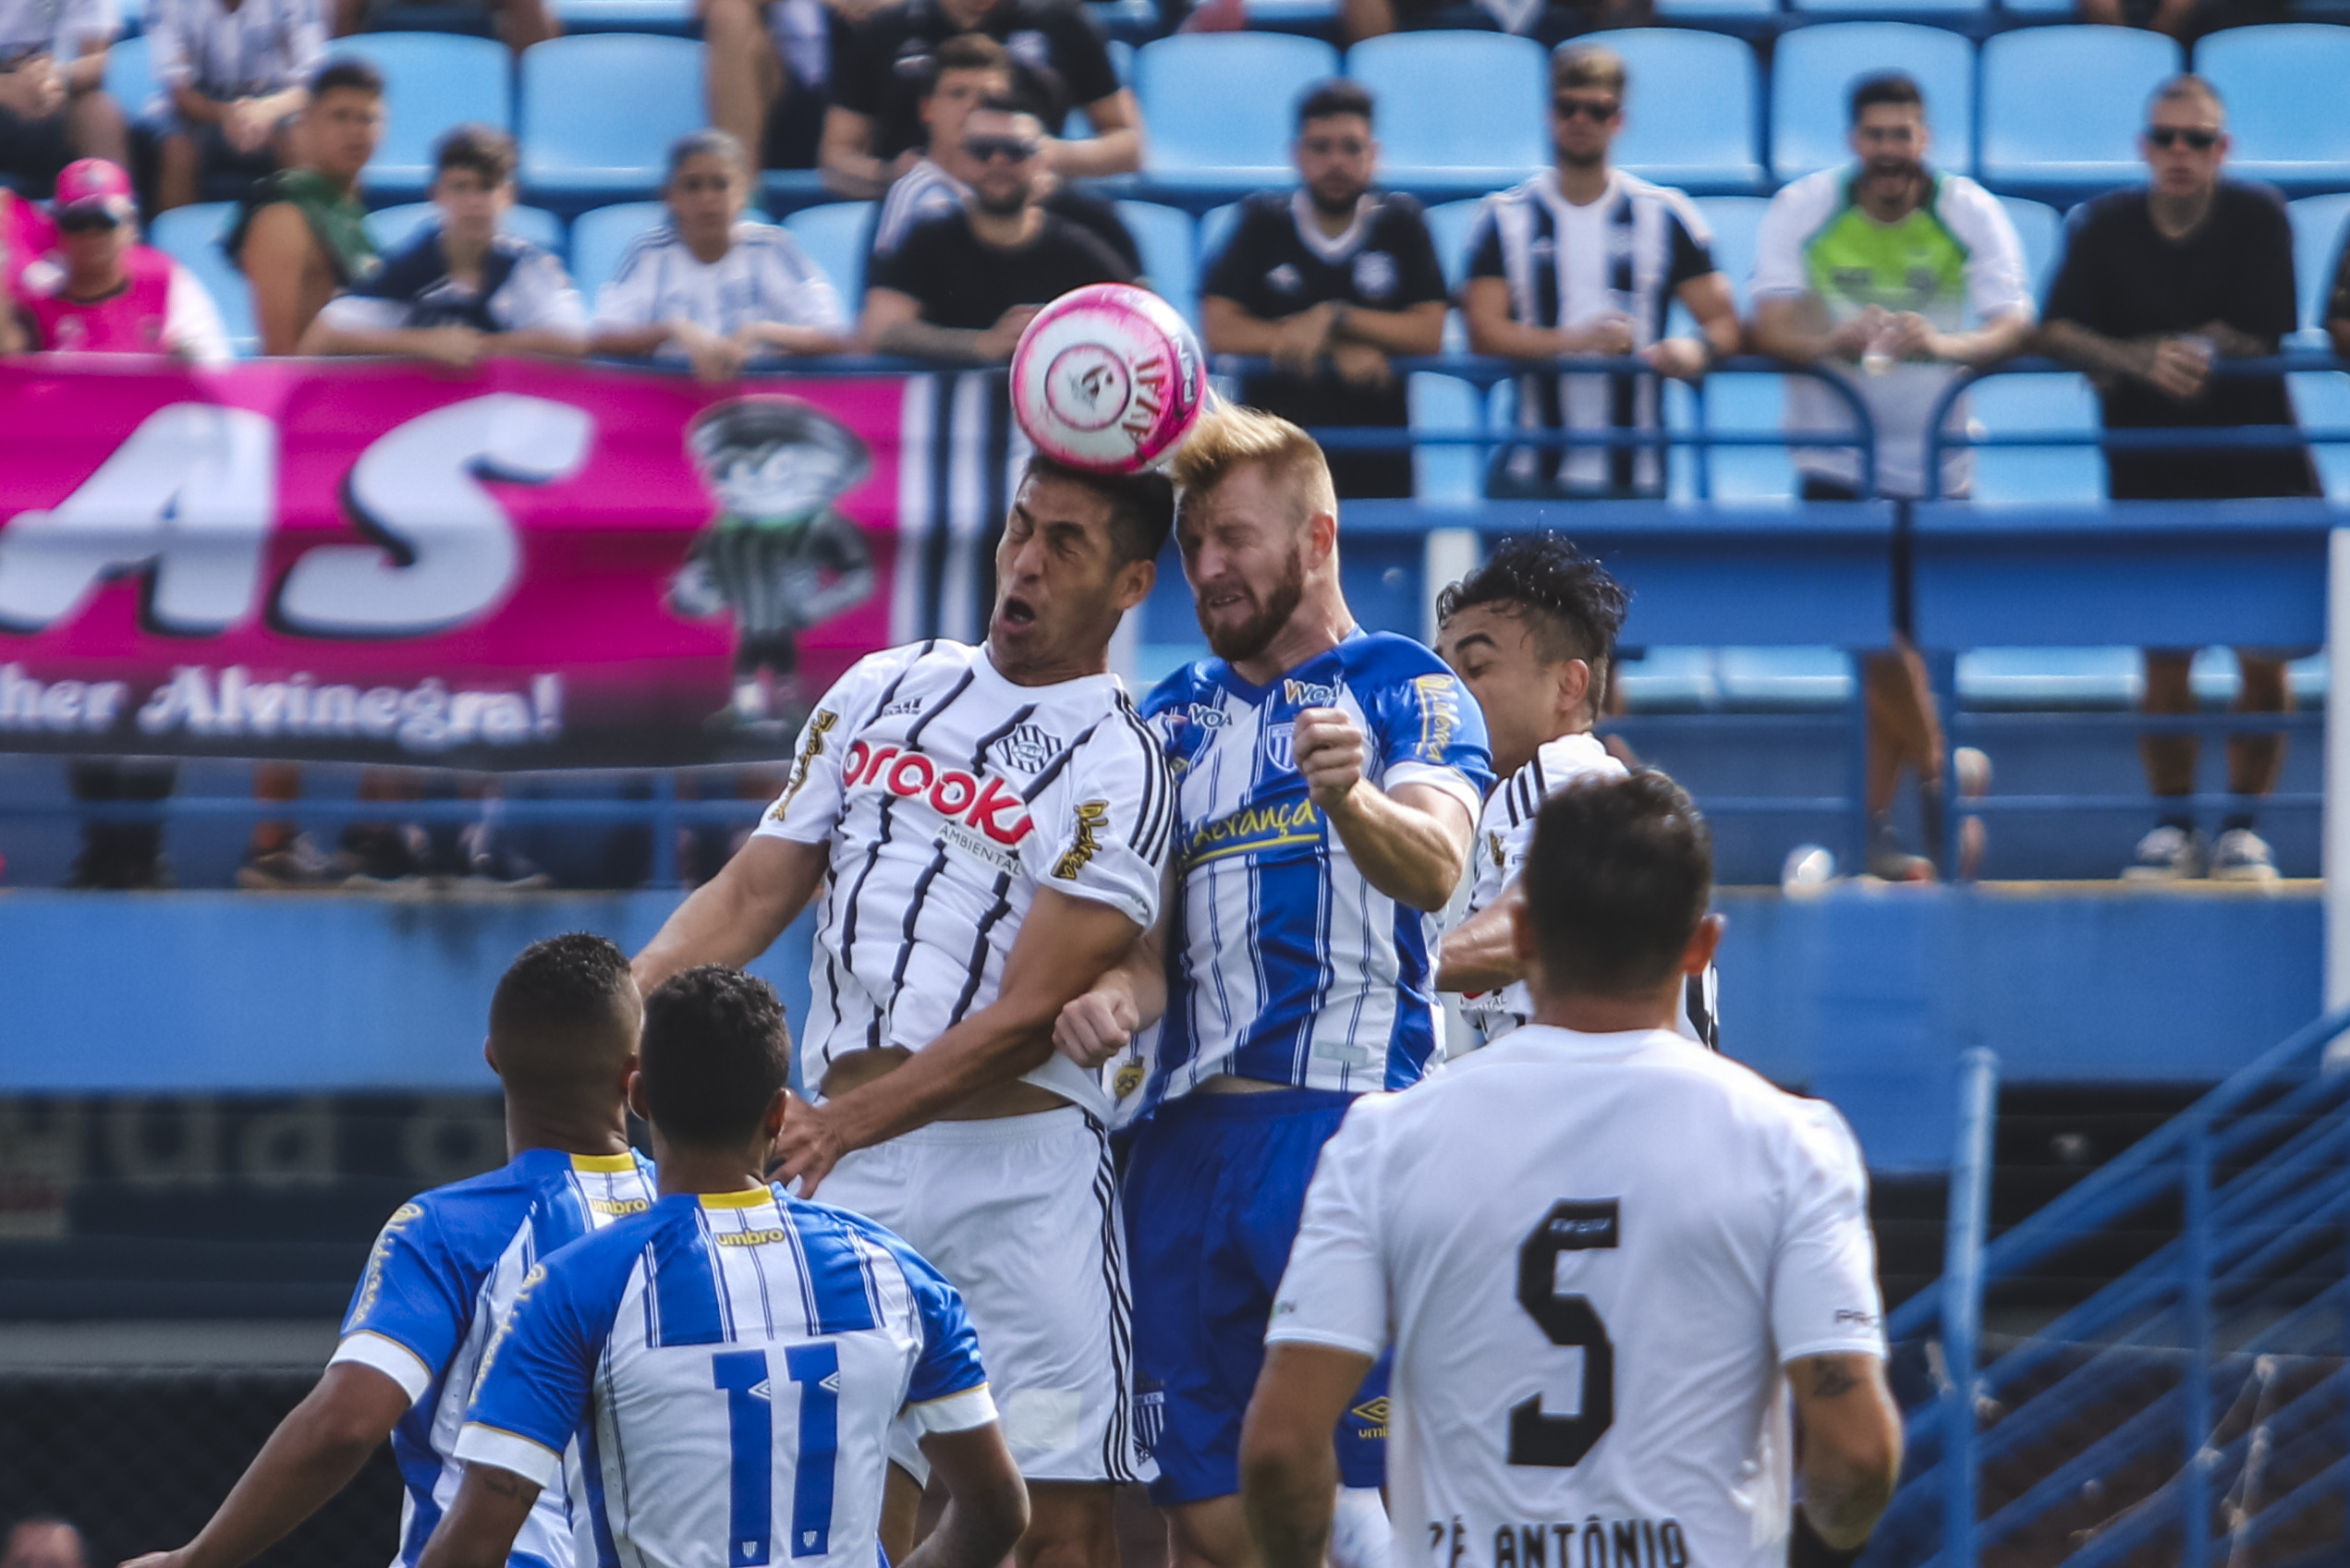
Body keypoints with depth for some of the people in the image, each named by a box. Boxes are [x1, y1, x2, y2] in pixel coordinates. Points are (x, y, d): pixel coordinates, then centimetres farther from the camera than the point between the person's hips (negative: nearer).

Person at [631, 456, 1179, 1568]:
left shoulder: (1118, 768, -4)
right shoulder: (881, 692, 15)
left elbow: (1026, 1015, -12)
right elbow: (752, 897, 16)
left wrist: (842, 1124, -22)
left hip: (1024, 1169, -4)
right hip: (850, 1158, 4)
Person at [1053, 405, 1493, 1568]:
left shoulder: (1405, 691, 2)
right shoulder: (1177, 716, 19)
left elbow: (1434, 866, -17)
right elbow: (1150, 934, 17)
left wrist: (1350, 798, -40)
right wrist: (1119, 991, -8)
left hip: (1344, 1122, -6)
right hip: (1186, 1132, 6)